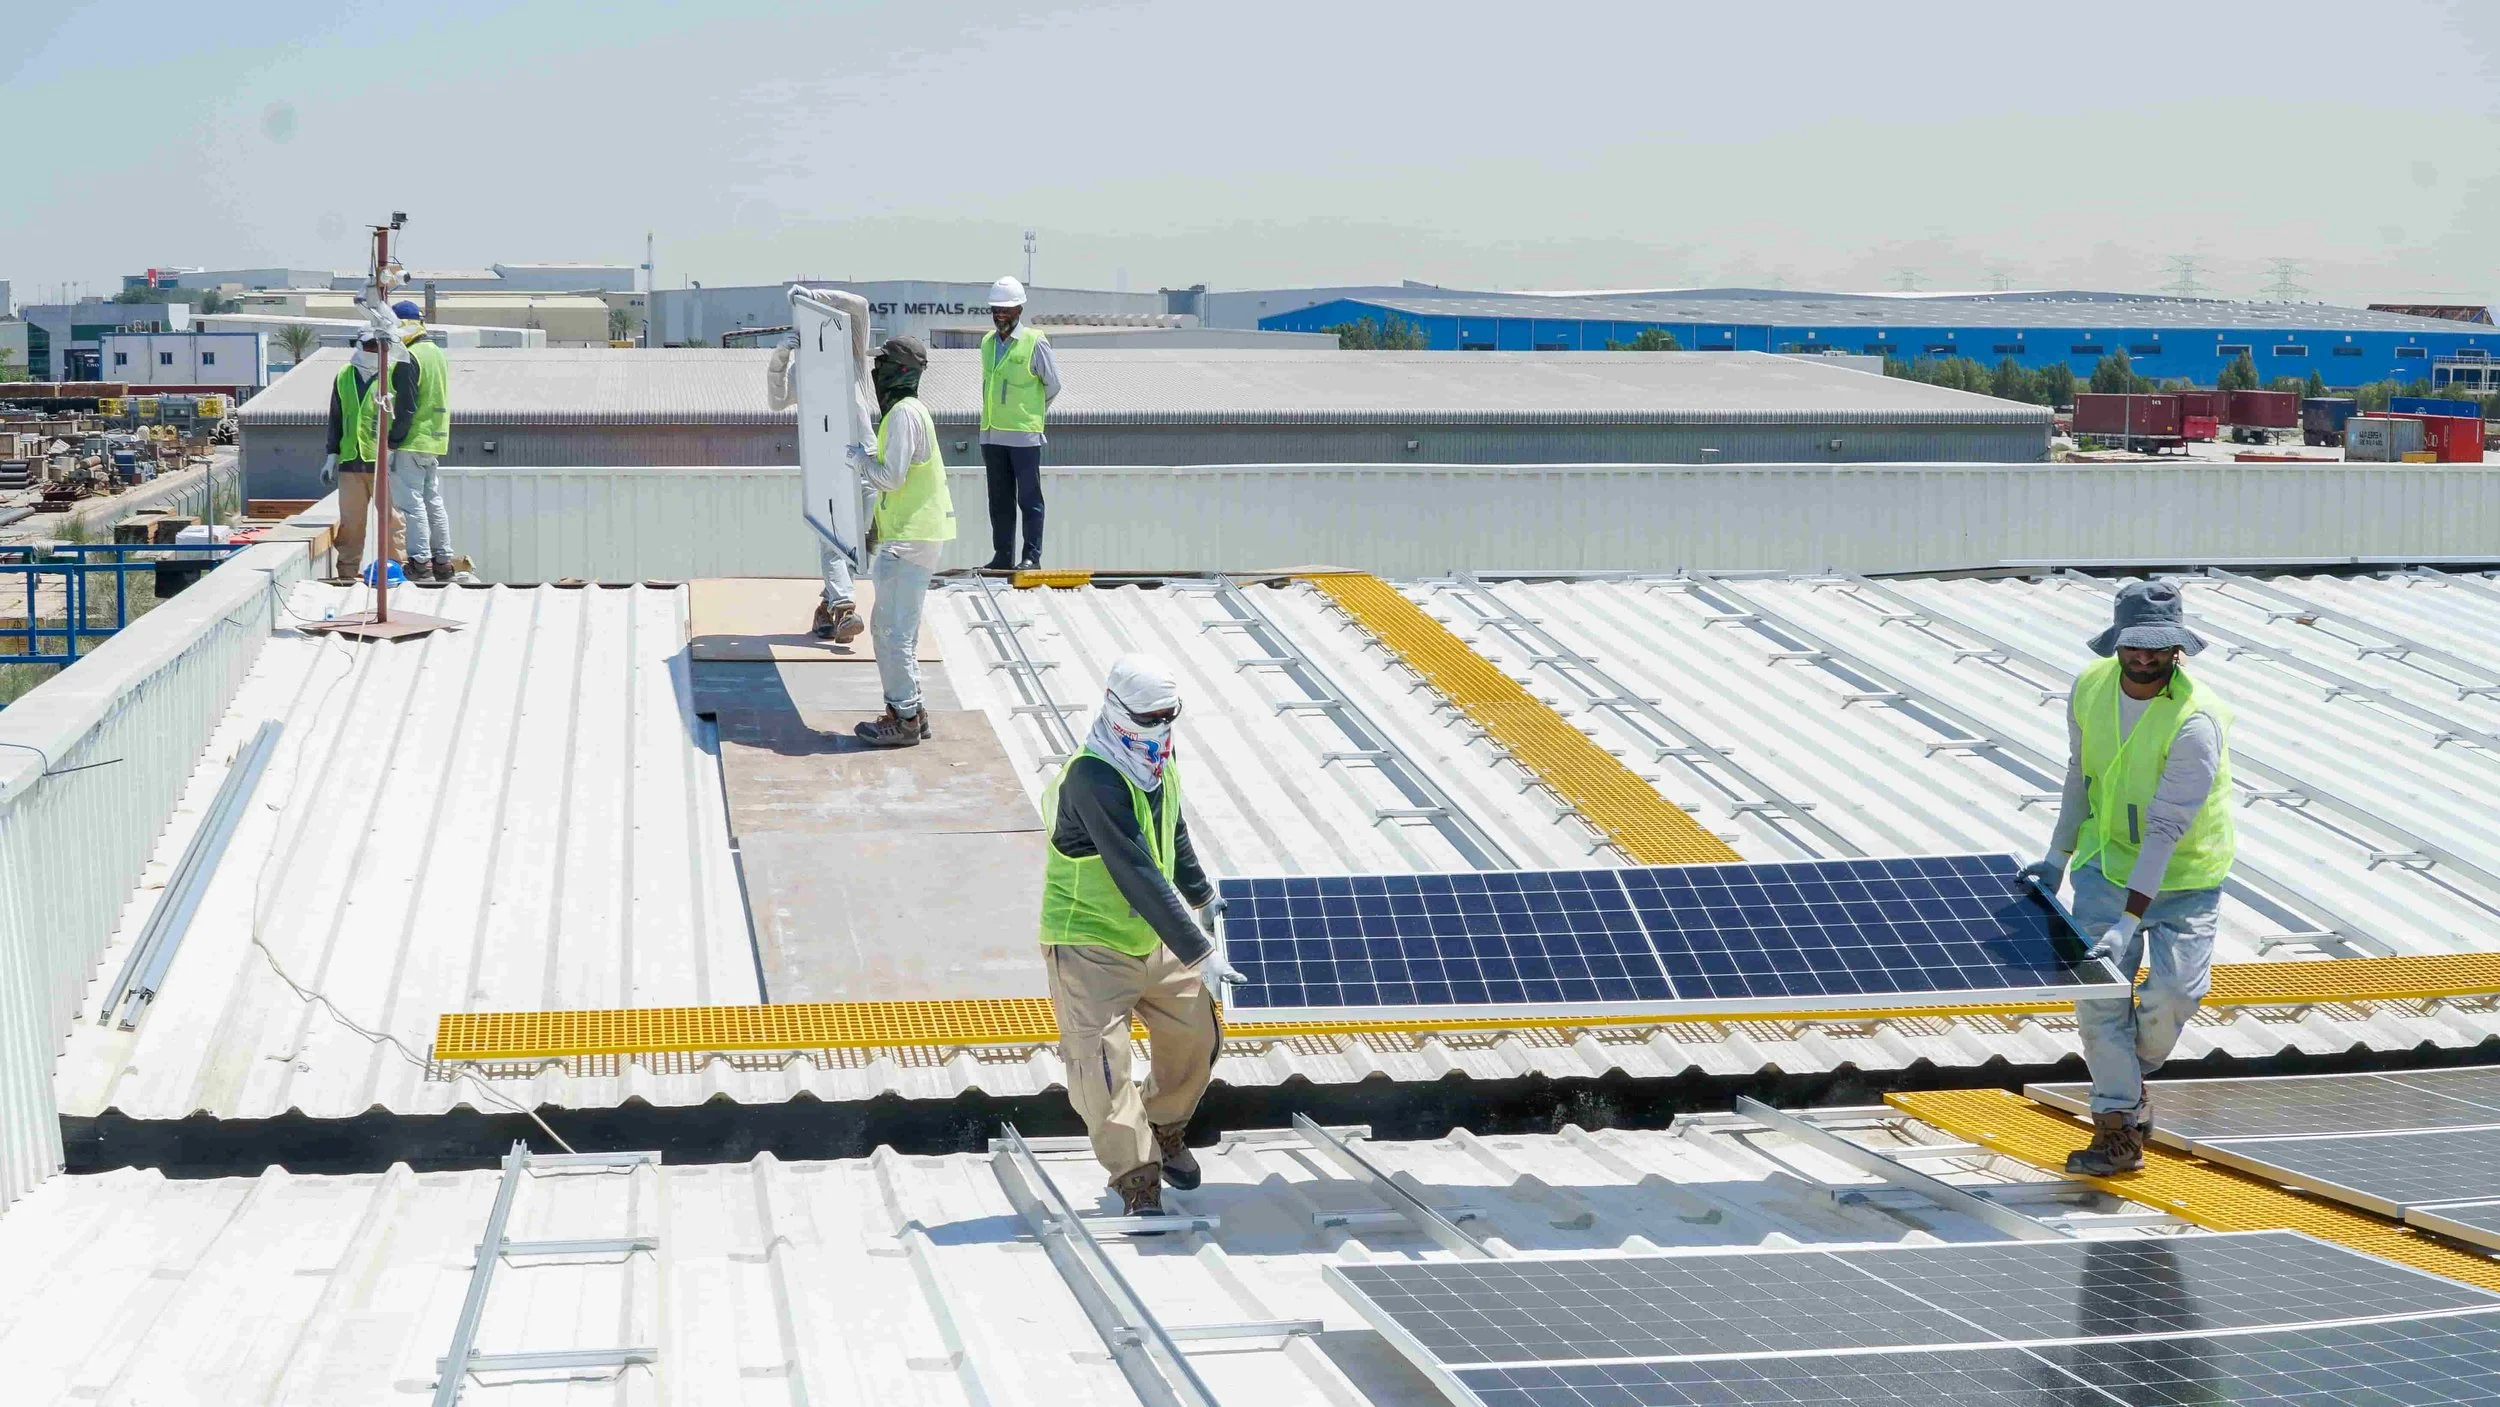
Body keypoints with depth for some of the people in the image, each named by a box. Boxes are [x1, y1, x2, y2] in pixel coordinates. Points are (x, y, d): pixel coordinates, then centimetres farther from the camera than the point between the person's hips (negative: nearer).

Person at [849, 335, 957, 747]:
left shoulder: (904, 414, -15)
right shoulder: (905, 410, 17)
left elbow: (891, 477, -22)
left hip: (909, 539, -11)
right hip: (904, 535, 11)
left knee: (895, 629, -8)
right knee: (886, 626, 15)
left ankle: (906, 719, -4)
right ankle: (907, 710, 20)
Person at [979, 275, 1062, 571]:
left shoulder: (1035, 342, -6)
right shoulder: (987, 342, 12)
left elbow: (1053, 384, 2)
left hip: (1024, 434, -6)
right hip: (991, 434, 6)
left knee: (1028, 498, -2)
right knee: (999, 500, 9)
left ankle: (1032, 555, 1)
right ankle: (1003, 555, 14)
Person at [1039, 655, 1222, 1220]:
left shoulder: (1159, 759, -1)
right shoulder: (1093, 780, -29)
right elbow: (1138, 877, -33)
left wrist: (1202, 893, 32)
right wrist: (1198, 951, -33)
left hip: (1153, 936, 8)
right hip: (1089, 944, -8)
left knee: (1196, 1039, 15)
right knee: (1102, 1065, -13)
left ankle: (1165, 1131, 39)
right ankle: (1139, 1182, -2)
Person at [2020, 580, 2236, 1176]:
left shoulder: (2197, 720, -26)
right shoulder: (2089, 689, -8)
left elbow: (2166, 828, -29)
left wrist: (2130, 920, -33)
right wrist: (2058, 857, 13)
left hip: (2184, 871, -3)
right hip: (2107, 858, 4)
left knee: (2174, 992, -11)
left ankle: (2135, 1075, 23)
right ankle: (2116, 1129, -1)